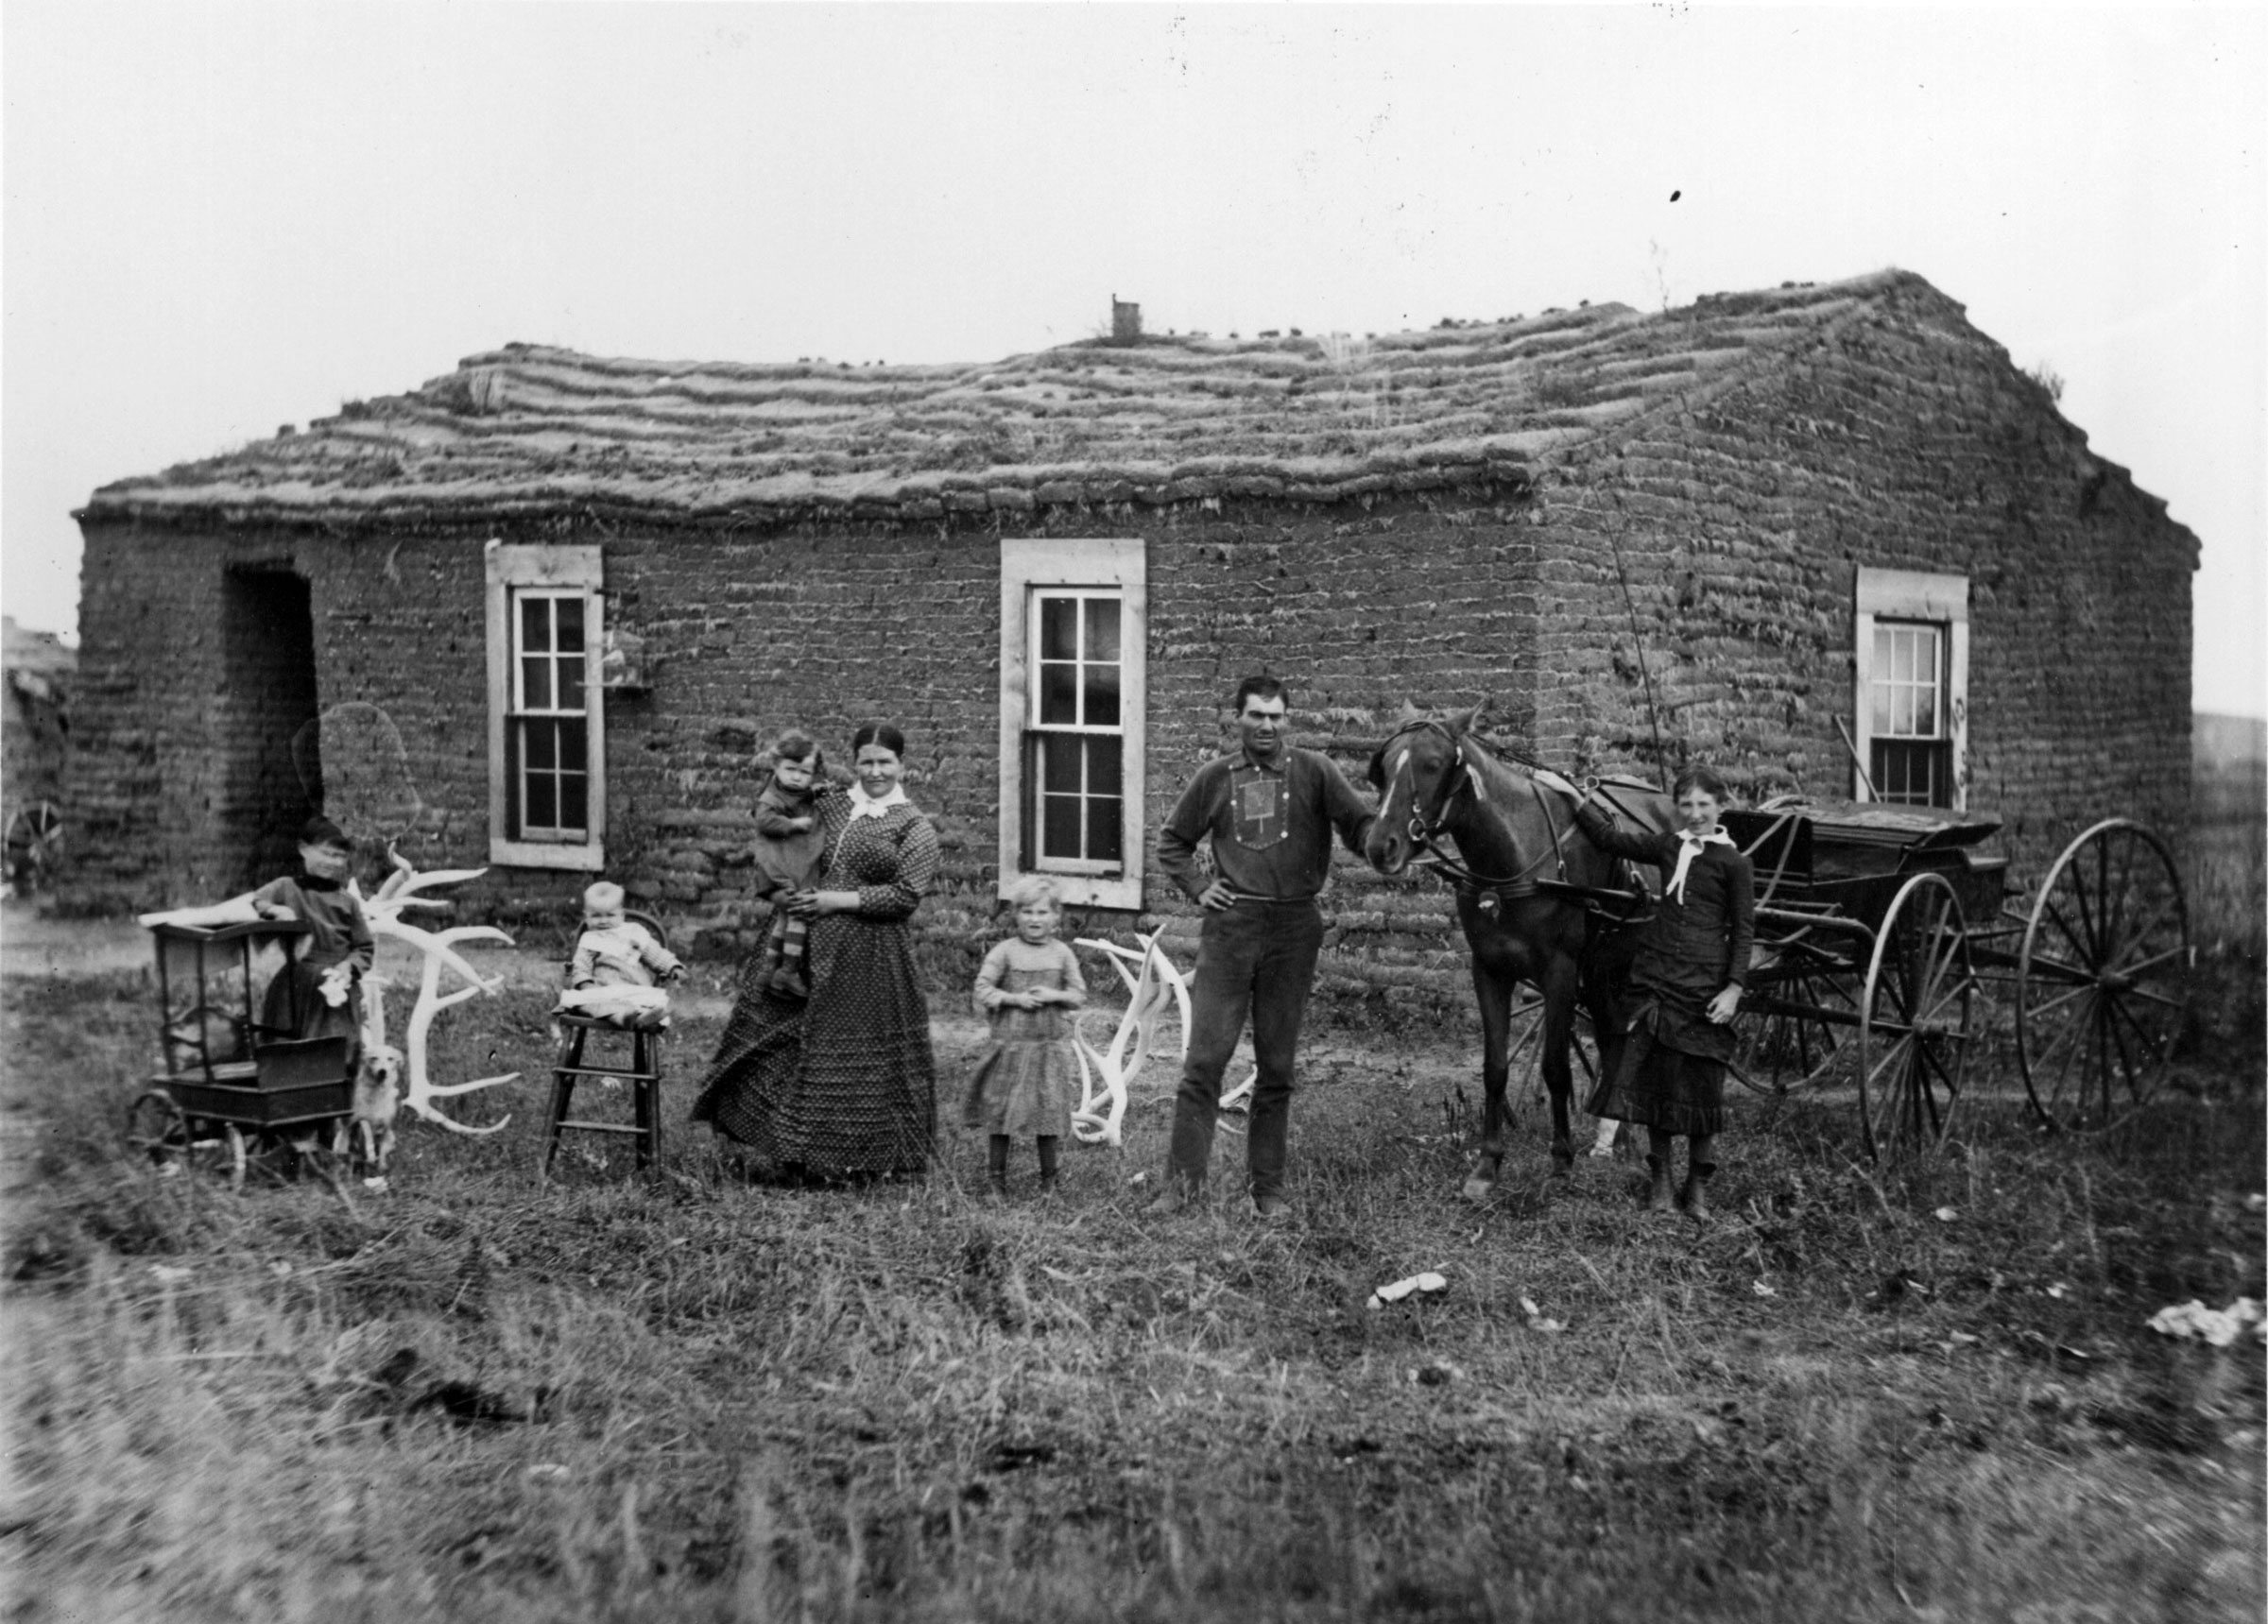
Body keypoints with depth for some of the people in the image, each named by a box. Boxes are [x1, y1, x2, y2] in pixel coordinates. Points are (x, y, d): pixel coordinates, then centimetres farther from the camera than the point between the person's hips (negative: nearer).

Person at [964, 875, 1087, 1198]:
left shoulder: (1062, 953, 4)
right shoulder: (1004, 951, -3)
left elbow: (1079, 994, 6)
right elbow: (982, 989, -5)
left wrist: (1054, 995, -12)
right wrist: (1015, 999, -15)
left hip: (1052, 1044, 2)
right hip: (1010, 1043, -1)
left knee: (1050, 1109, 5)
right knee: (1002, 1109, 4)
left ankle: (1048, 1177, 18)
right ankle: (997, 1174, 18)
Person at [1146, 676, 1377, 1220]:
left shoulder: (1314, 773, 2)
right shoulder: (1215, 778, 7)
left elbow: (1360, 825, -7)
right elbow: (1171, 842, 18)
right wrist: (1197, 888, 5)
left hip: (1293, 930, 0)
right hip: (1229, 927, 0)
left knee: (1277, 1067, 7)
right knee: (1204, 1058, -3)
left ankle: (1268, 1186, 16)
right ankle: (1183, 1178, 4)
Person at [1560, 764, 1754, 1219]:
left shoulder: (1732, 863, -5)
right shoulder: (1667, 847, 8)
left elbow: (1743, 929, -4)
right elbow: (1609, 838, 16)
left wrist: (1734, 989, -10)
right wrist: (1572, 795, 12)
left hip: (1704, 984, -4)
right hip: (1654, 974, 4)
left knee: (1700, 1080, 2)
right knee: (1652, 1074, 5)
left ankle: (1698, 1184, 15)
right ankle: (1659, 1178, 16)